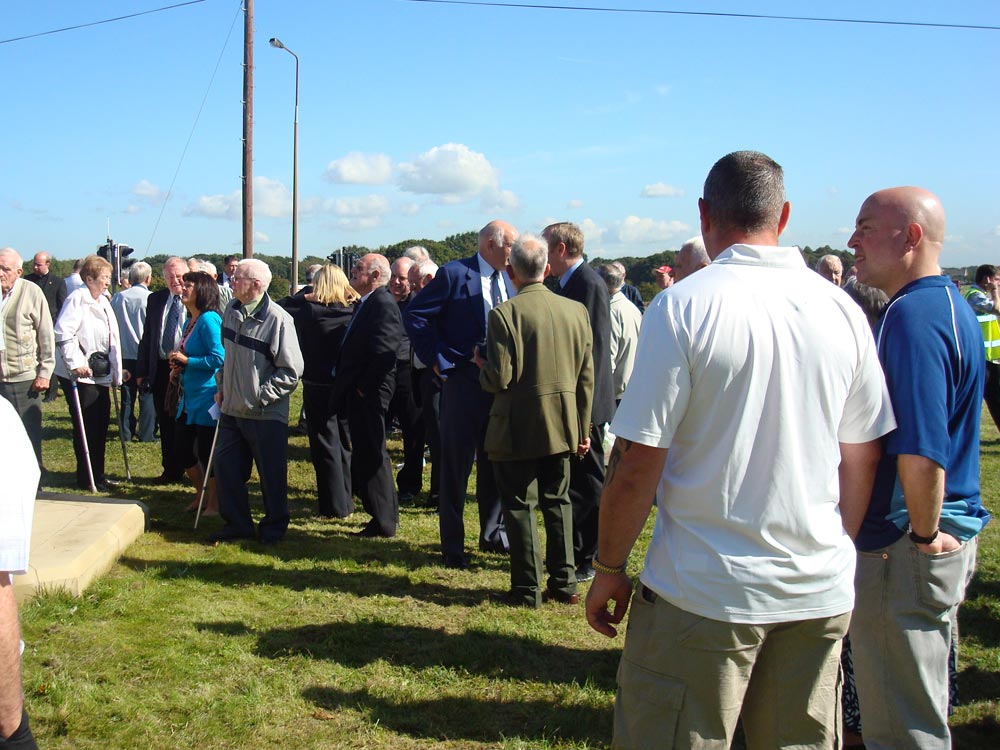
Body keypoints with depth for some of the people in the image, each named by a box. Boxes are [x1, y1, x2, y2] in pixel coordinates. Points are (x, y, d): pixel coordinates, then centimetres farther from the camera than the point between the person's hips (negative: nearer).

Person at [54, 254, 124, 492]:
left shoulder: (104, 301, 15)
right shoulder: (77, 299, -12)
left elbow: (112, 338, 21)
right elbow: (62, 332, -22)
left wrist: (115, 372, 19)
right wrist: (76, 363, -24)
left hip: (99, 372, 9)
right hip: (79, 373, -9)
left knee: (101, 422, 12)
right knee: (85, 426, -4)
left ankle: (98, 473, 23)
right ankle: (86, 478, 6)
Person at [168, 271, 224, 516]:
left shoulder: (209, 319, -15)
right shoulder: (190, 322, 13)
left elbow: (218, 358, -21)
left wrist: (186, 360, -14)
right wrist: (179, 368, 8)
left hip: (207, 395, -9)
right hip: (189, 397, 9)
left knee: (206, 452, 1)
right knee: (182, 449, 14)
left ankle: (214, 503, 16)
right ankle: (201, 495, 32)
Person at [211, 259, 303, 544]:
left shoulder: (277, 319, -17)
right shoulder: (231, 310, 4)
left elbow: (291, 371, -16)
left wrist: (260, 396, -16)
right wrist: (222, 386, 14)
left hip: (266, 414, -7)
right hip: (232, 409, 7)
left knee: (271, 475, 6)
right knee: (225, 467, 12)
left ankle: (274, 527, 24)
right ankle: (237, 523, 27)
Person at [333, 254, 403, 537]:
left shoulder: (383, 304, -16)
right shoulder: (365, 304, 16)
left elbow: (383, 352, -24)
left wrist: (363, 386, -18)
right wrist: (348, 386, 13)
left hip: (368, 394, -11)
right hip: (358, 394, 11)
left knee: (370, 456, -4)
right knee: (368, 455, 17)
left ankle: (384, 522, 5)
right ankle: (386, 514, 27)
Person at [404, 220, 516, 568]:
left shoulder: (509, 280, 9)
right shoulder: (454, 274, -9)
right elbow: (414, 315, -10)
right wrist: (438, 360, -12)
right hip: (464, 380, -6)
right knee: (457, 463, 1)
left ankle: (492, 533, 29)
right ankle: (452, 544, 12)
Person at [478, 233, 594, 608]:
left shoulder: (504, 314, -15)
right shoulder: (576, 310, 1)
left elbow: (500, 379, -18)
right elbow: (586, 378, 4)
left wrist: (482, 368, 5)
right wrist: (583, 428, 13)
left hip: (517, 429, -5)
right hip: (562, 426, 5)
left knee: (519, 505, 5)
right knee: (558, 501, 16)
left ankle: (527, 588, 11)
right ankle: (564, 583, 21)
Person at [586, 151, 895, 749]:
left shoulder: (683, 307, -12)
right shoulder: (842, 310, 3)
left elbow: (637, 465, -13)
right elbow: (862, 459, 9)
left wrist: (609, 570, 0)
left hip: (704, 593, -5)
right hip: (821, 594, 5)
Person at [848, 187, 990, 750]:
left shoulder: (912, 315, -22)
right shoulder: (952, 305, 11)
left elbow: (920, 452, -32)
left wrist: (923, 536, -18)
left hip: (903, 550, -10)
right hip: (948, 538, 10)